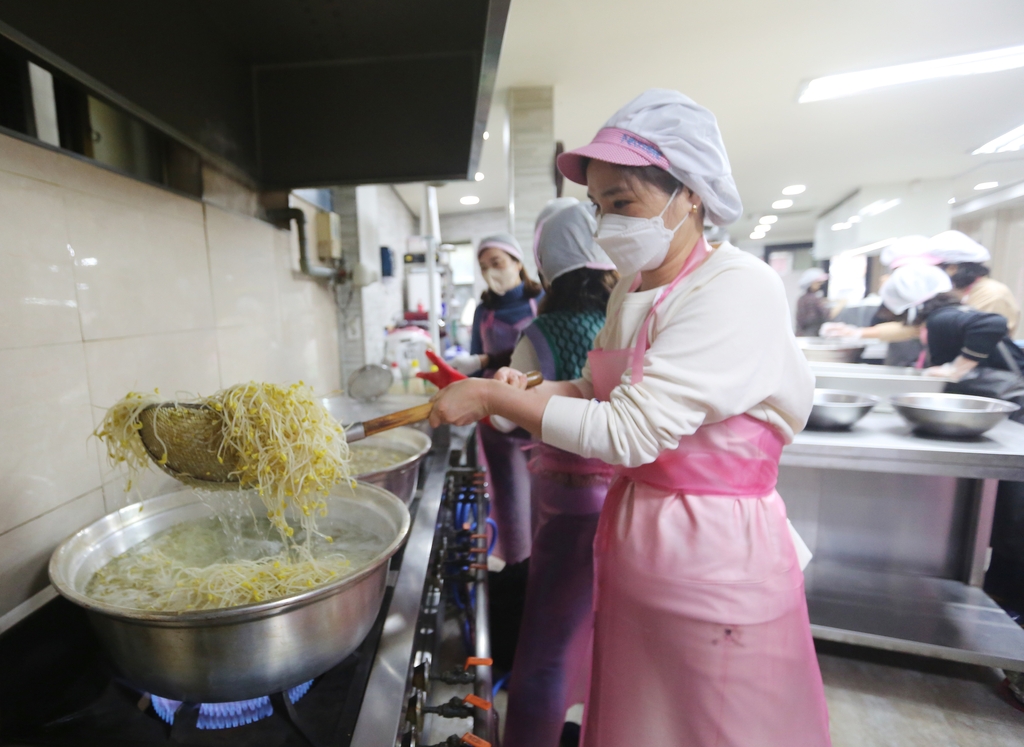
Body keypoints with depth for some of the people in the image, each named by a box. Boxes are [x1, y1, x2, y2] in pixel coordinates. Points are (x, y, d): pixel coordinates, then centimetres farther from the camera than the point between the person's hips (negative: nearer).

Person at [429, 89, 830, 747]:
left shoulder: (738, 289, -21)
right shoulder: (632, 290, 5)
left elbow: (628, 431, -27)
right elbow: (599, 391, 12)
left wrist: (494, 398, -19)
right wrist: (522, 393, -6)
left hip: (716, 558, -7)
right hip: (631, 545, 7)